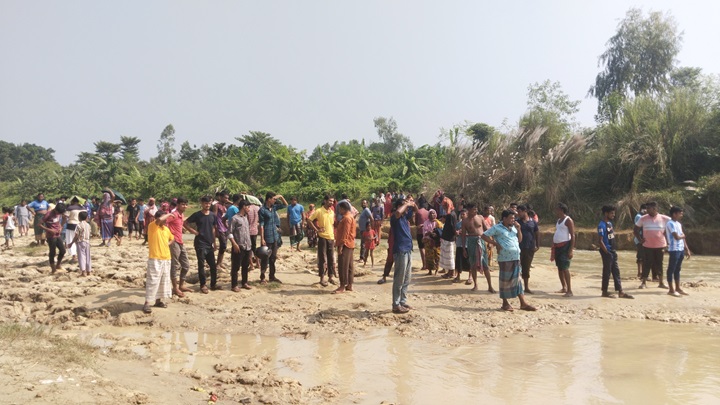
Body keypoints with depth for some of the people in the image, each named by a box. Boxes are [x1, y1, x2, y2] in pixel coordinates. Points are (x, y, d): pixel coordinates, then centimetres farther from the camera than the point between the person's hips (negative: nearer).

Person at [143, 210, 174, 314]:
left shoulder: (166, 229, 11)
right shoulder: (152, 226, -10)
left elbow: (171, 239, 29)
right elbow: (159, 219, -32)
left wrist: (168, 244, 8)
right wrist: (169, 214, -15)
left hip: (166, 258, 8)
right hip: (155, 259, -7)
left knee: (164, 280, 13)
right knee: (153, 281, -9)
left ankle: (158, 300, 25)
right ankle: (147, 303, -4)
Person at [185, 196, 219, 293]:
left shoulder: (212, 215, 7)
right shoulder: (197, 215, -6)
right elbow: (185, 223, -1)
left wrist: (214, 242, 13)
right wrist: (193, 231, -9)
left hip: (210, 244, 4)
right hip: (200, 244, -4)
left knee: (213, 265, 7)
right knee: (201, 265, 2)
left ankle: (213, 284, 18)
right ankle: (203, 285, 10)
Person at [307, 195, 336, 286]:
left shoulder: (332, 212, 10)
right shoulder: (319, 211, -8)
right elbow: (309, 221, -10)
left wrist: (334, 237, 13)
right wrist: (317, 229, -12)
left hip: (331, 238, 6)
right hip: (322, 237, -6)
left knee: (331, 258, 10)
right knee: (323, 259, -2)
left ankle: (330, 277, 20)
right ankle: (322, 278, 6)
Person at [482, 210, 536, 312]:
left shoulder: (513, 228, 16)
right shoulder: (497, 228, -6)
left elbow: (520, 240, 20)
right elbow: (484, 236, -7)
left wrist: (518, 229, 5)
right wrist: (496, 243, -11)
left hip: (516, 258, 7)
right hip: (505, 258, -7)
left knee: (517, 280, 9)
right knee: (505, 280, 2)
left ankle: (523, 303, 12)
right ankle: (505, 303, 14)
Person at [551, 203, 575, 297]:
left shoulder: (568, 220, -10)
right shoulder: (558, 221, 16)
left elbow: (573, 235, -14)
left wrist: (571, 250, -21)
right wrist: (553, 248, 19)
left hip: (565, 246, -9)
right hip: (557, 246, 9)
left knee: (565, 268, -14)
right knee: (559, 268, 11)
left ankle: (569, 290, -12)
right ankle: (564, 288, 20)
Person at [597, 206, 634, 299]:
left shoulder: (610, 223, 12)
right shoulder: (602, 225, -16)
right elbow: (600, 241, -20)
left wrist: (614, 250, 13)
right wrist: (606, 252, -18)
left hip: (613, 251, 9)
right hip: (607, 252, -9)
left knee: (616, 271, 9)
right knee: (607, 271, -1)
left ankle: (620, 292, 13)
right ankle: (605, 291, 10)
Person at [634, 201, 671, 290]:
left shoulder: (664, 219, -5)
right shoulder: (643, 218, -3)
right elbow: (635, 230, 7)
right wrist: (640, 239, -5)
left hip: (660, 246, 0)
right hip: (647, 246, 0)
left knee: (659, 264, 9)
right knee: (646, 264, 0)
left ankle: (661, 283, 20)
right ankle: (643, 282, 8)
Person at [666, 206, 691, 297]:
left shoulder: (678, 224, 15)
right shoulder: (671, 223, -14)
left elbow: (683, 238, 17)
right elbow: (677, 237, -21)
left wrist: (687, 249, 13)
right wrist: (683, 235, 1)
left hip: (681, 249, 9)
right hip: (674, 250, -9)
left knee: (677, 269, 14)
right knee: (671, 269, -2)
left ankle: (678, 288, 21)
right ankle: (671, 290, 2)